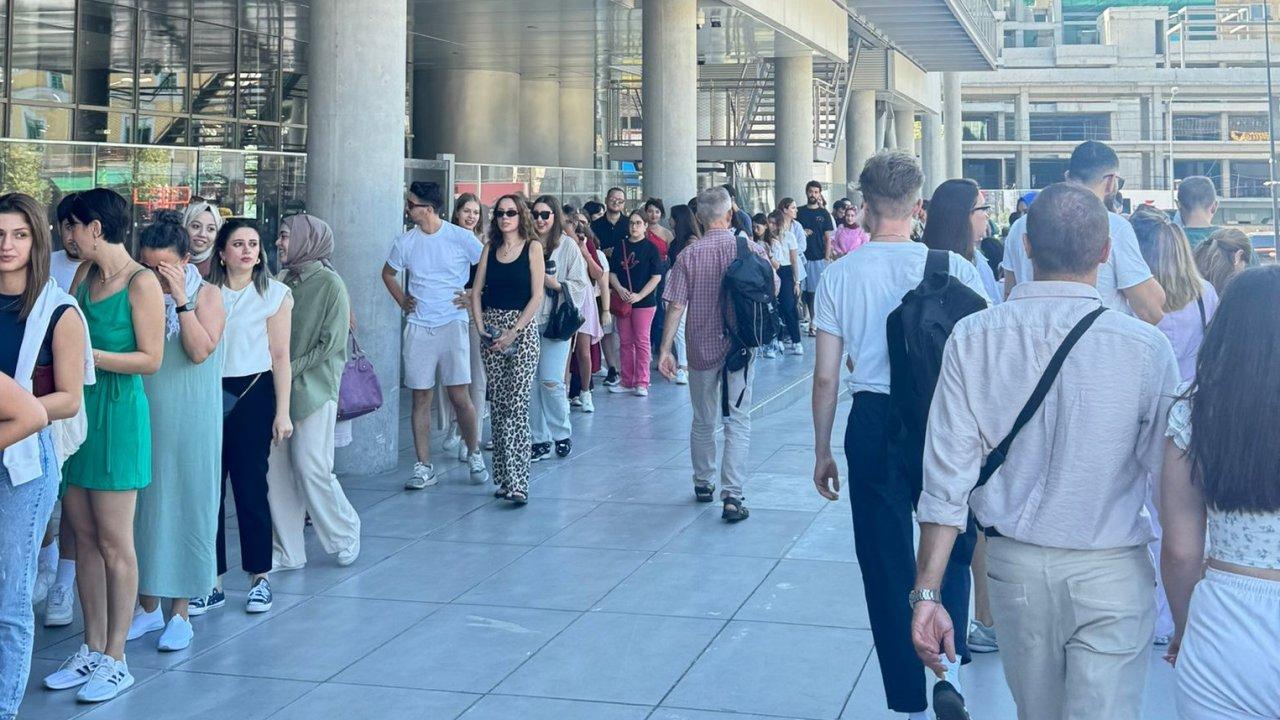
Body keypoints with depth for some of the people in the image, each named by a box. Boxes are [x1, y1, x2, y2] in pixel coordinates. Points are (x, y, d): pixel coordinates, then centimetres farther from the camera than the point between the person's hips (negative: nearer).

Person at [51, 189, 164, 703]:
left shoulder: (141, 283, -11)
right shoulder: (85, 273, 11)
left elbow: (150, 359, -13)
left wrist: (88, 355, -17)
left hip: (116, 414, -7)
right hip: (75, 410, 7)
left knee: (114, 543, -1)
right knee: (84, 536, 11)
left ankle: (116, 660, 8)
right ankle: (92, 650, 20)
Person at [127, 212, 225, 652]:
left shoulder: (206, 295, -4)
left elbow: (200, 351, -18)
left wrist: (180, 299, -19)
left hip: (189, 424, -3)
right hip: (142, 419, 4)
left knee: (186, 508, 2)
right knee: (144, 507, 9)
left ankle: (180, 612, 12)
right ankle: (148, 607, 23)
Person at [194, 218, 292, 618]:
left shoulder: (275, 294, 1)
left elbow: (280, 356, -1)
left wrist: (282, 412, -4)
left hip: (252, 393, -2)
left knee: (250, 486, 0)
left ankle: (260, 578, 13)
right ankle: (212, 582, 10)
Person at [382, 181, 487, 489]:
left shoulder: (461, 238, -5)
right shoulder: (406, 241, 5)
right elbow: (388, 273, 23)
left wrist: (473, 295, -3)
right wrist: (402, 300, 12)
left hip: (452, 323, -3)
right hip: (418, 327, 3)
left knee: (459, 395, -5)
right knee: (420, 397, 3)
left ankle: (474, 454, 17)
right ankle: (423, 467, 8)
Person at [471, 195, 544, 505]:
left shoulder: (532, 247, -1)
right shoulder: (490, 248, 12)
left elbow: (537, 296, -6)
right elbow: (477, 291, 10)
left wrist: (513, 333, -12)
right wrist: (481, 328, -4)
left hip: (521, 329, -5)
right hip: (492, 330, 5)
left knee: (517, 405, -11)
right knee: (498, 406, 6)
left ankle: (517, 482, -14)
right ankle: (504, 478, 13)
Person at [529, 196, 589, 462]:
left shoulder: (568, 245, 0)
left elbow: (580, 285, 0)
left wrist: (555, 284, -14)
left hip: (555, 321, -3)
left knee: (551, 381, -8)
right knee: (531, 381, 4)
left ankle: (562, 432, 15)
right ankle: (540, 440, 15)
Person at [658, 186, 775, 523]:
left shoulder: (689, 254, -7)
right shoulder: (751, 249, -7)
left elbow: (676, 305, -10)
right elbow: (774, 287, 7)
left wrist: (665, 349, -7)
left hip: (702, 347, 1)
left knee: (703, 421, 16)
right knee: (738, 422, 1)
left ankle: (703, 483, 32)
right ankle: (732, 495, -8)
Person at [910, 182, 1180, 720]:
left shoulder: (972, 338, -9)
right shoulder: (1146, 348, -14)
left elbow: (946, 477, -9)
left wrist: (926, 593, -3)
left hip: (1014, 568, 3)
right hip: (1111, 574, -3)